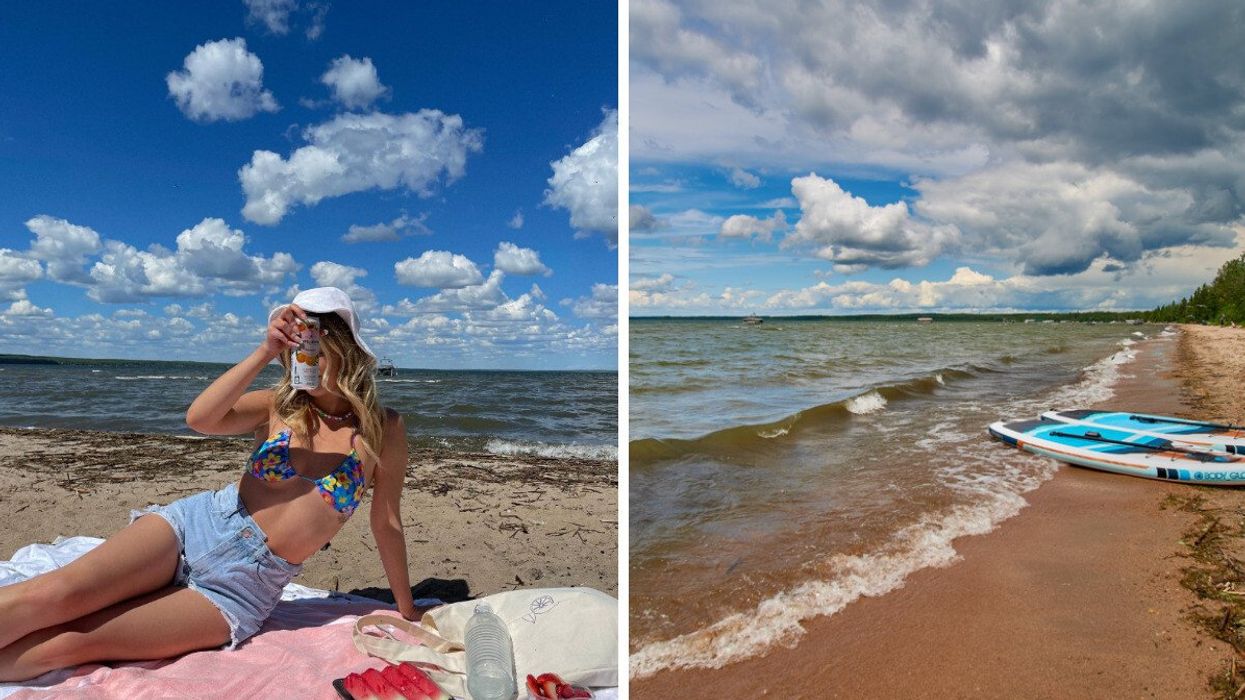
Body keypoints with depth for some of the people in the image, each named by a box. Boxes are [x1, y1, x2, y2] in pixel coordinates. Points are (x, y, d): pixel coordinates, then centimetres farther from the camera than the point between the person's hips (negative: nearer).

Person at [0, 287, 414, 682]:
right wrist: (265, 351, -23)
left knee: (63, 645, -14)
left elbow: (387, 524, 3)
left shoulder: (383, 429, -4)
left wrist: (408, 611, 8)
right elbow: (199, 418, -17)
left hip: (248, 585, -1)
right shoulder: (279, 404, 1)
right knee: (51, 594, -22)